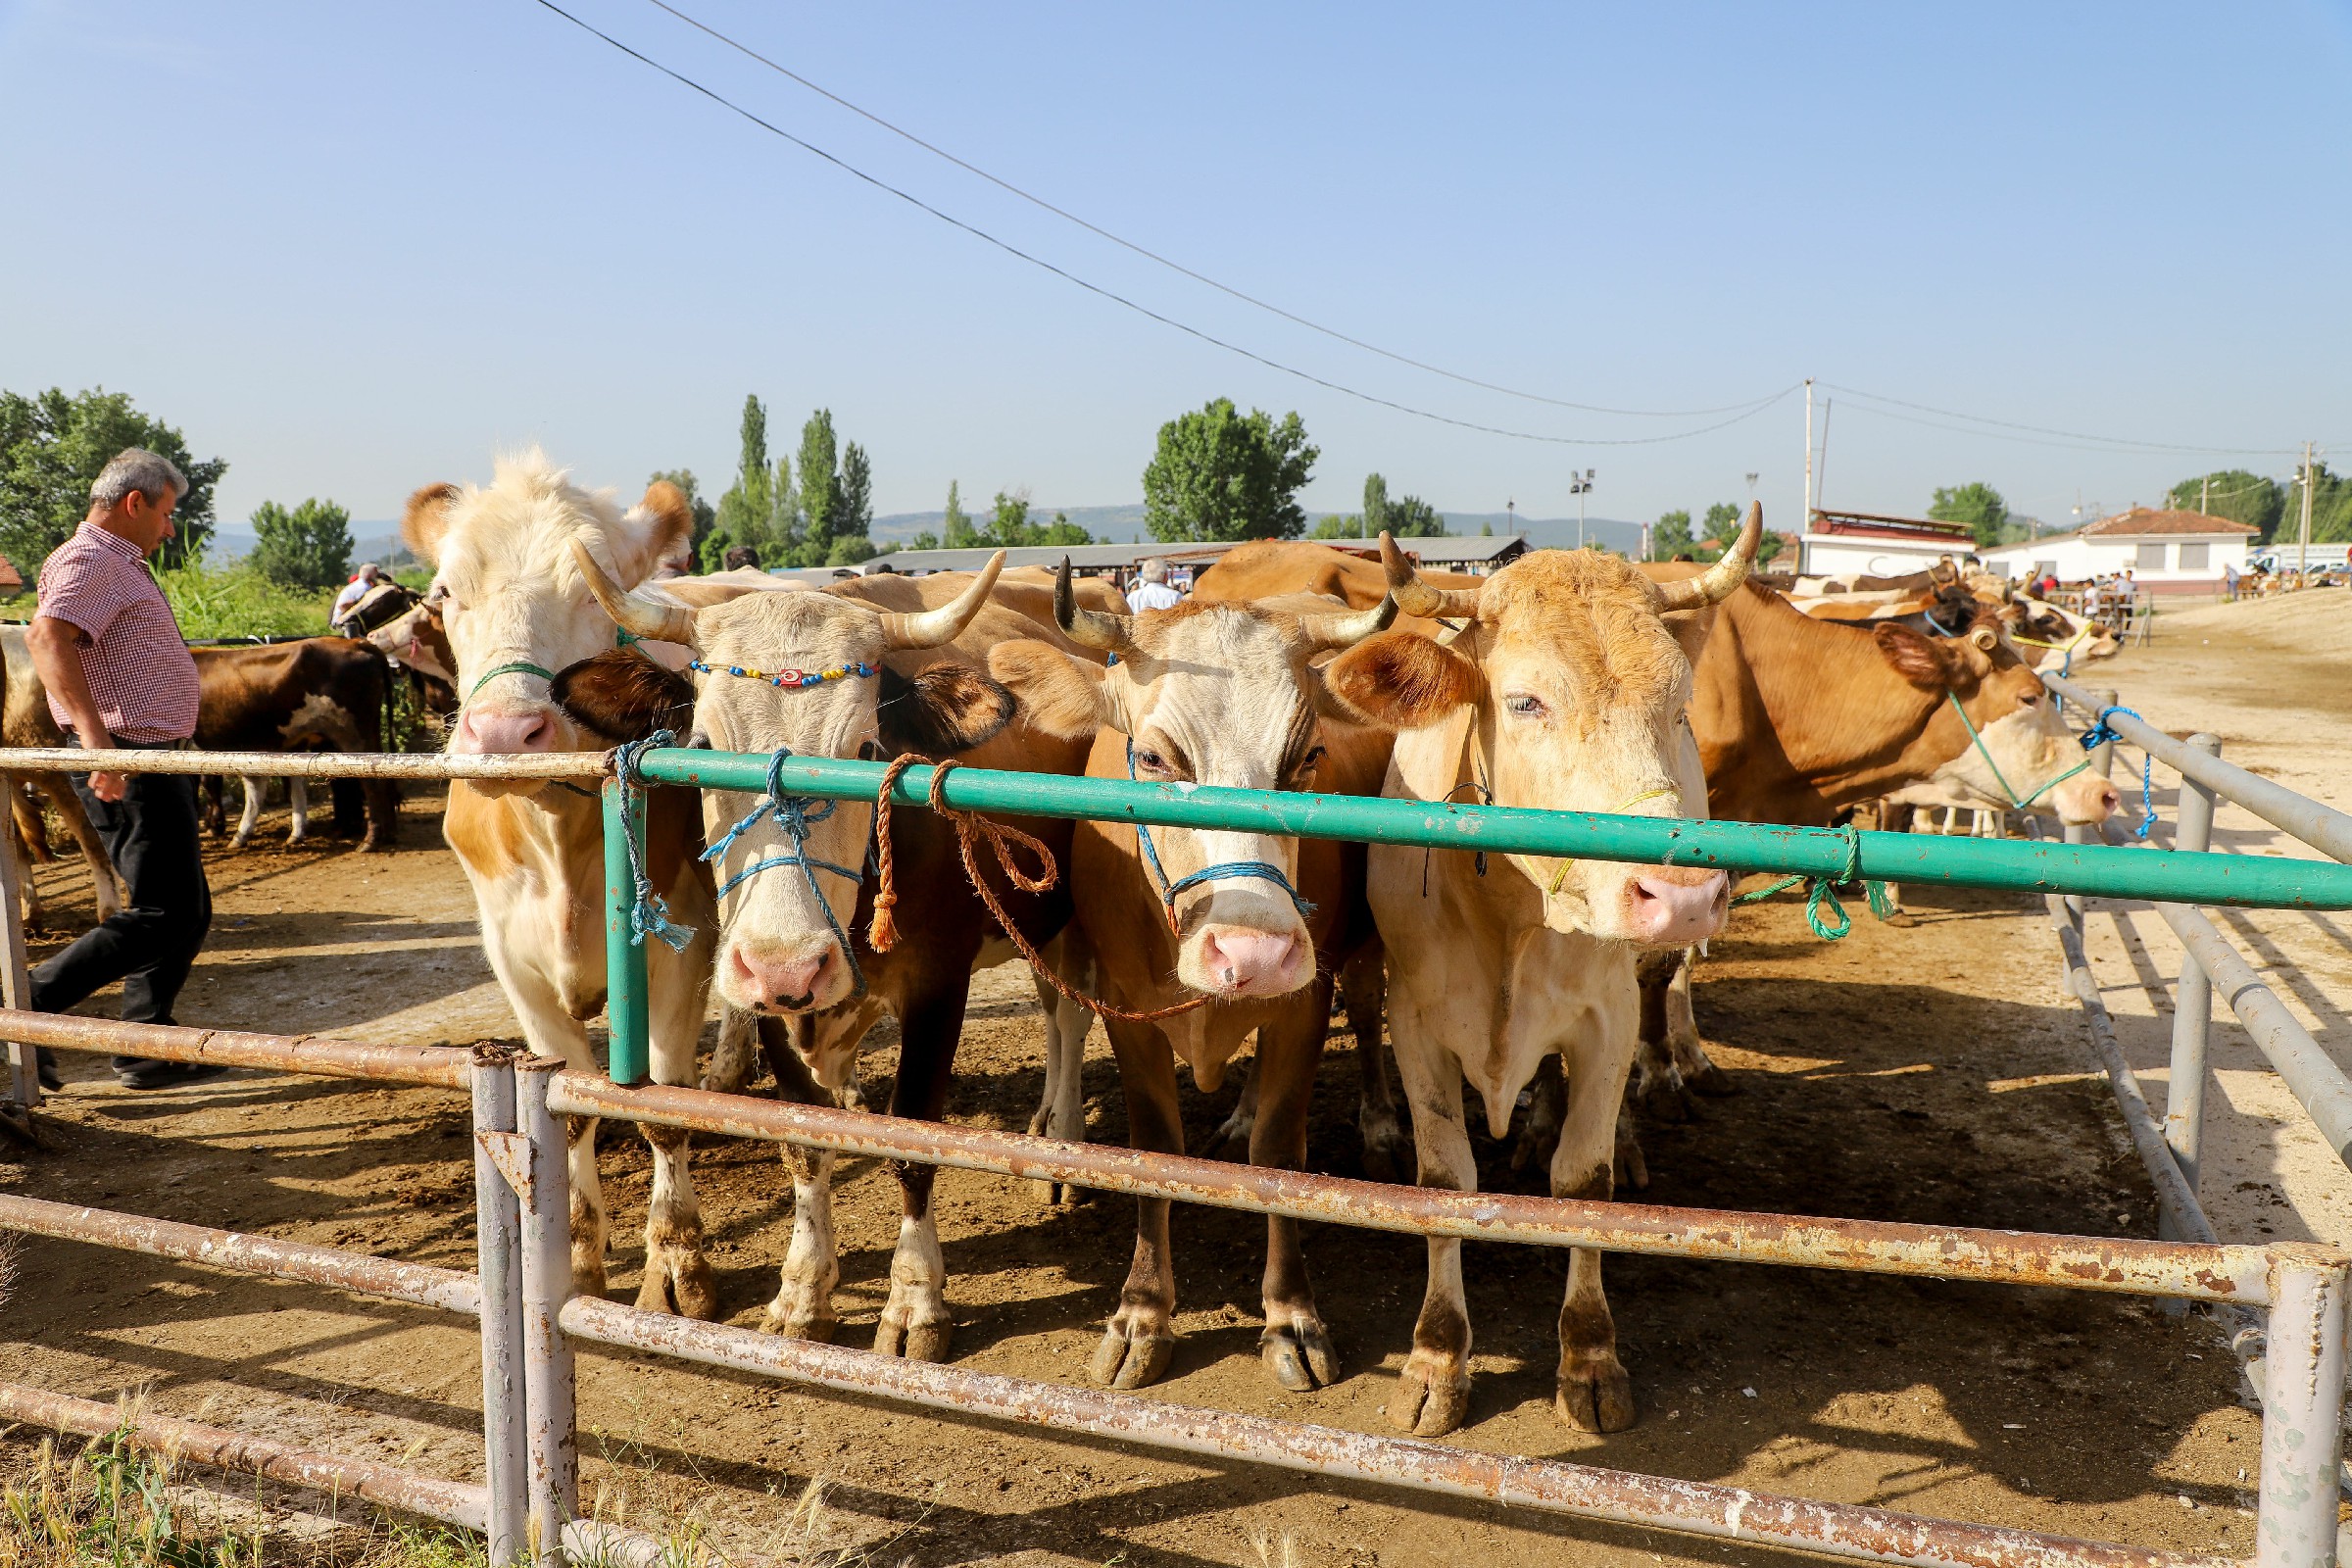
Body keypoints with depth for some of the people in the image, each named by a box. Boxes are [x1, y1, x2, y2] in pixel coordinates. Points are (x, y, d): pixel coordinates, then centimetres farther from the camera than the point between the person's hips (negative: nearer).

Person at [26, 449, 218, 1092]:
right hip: (128, 766, -10)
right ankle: (28, 1005, -3)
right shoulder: (89, 561, -12)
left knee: (188, 909, 12)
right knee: (164, 913, -9)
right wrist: (95, 738, -38)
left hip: (155, 762, 10)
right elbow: (46, 636, -30)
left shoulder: (122, 565, 20)